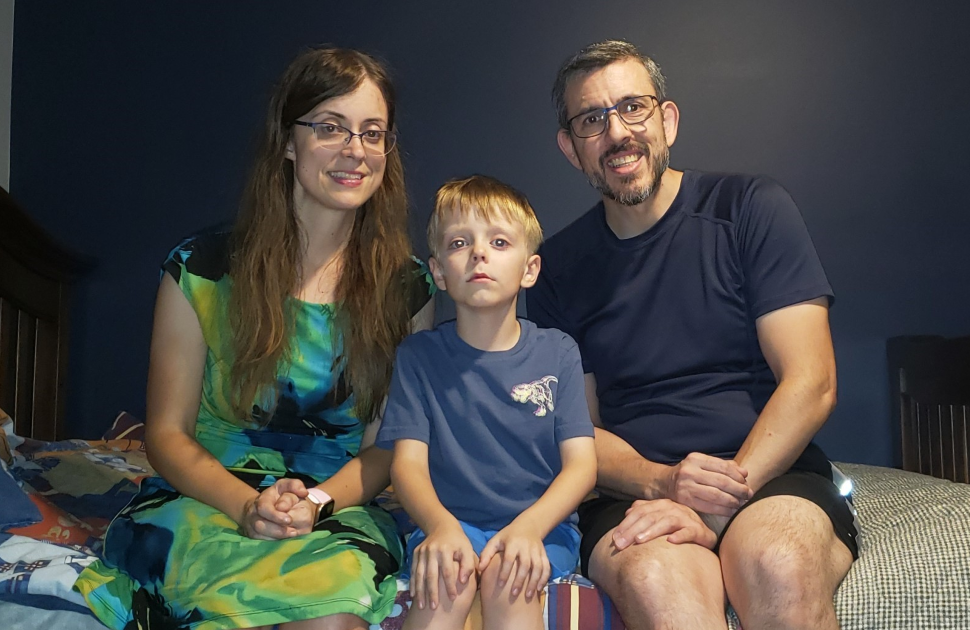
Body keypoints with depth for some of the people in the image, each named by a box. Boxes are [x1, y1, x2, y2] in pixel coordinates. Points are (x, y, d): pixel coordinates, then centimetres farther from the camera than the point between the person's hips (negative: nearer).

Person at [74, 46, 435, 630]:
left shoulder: (407, 287, 3)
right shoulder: (202, 269, 0)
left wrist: (318, 501, -18)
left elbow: (385, 444, 3)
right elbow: (167, 433, 2)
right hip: (207, 496, -1)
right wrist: (248, 505, -17)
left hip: (340, 505, 2)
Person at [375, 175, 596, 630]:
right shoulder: (419, 355, 5)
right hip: (449, 522, 0)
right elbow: (408, 460, -3)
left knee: (506, 577, -30)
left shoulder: (557, 353, 4)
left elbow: (581, 462, -3)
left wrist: (530, 527, -23)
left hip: (541, 526, 0)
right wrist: (440, 525, -26)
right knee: (446, 578, -30)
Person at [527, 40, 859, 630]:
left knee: (779, 566, -35)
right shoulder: (557, 267, 9)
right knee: (654, 581, -34)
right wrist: (663, 482, -14)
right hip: (637, 489, 1)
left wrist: (724, 498, -17)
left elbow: (811, 383, -5)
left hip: (772, 473, 0)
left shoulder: (752, 208, 2)